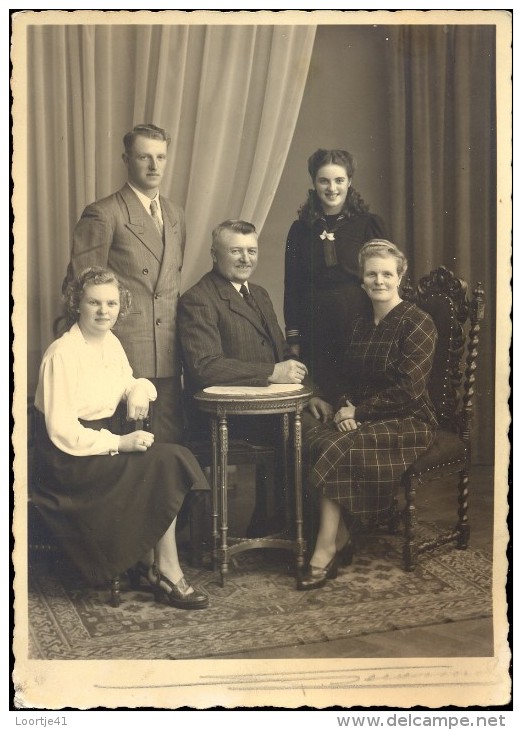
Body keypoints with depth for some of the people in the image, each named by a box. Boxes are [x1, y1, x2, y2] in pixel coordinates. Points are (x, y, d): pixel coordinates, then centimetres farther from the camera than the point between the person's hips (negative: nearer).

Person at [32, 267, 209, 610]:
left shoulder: (111, 343, 6)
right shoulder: (62, 355, -18)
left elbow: (127, 382, 20)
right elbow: (62, 432, -20)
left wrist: (139, 389, -5)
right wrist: (120, 443, -23)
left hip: (104, 443, 8)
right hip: (68, 459, -8)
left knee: (173, 458, -15)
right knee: (164, 465, -21)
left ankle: (149, 559, -5)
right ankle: (168, 575, -9)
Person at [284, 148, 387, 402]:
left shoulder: (369, 224, 4)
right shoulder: (301, 229, 9)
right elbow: (292, 287, 9)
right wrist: (293, 339, 4)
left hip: (360, 326, -1)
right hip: (315, 331, 2)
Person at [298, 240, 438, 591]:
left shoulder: (418, 323, -7)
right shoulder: (362, 324, 14)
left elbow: (406, 390, -15)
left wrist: (358, 411, -16)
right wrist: (343, 406, -6)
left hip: (409, 422, -6)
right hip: (362, 417, 6)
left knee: (340, 448, -30)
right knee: (314, 437, -24)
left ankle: (326, 552, -22)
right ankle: (342, 539, -19)